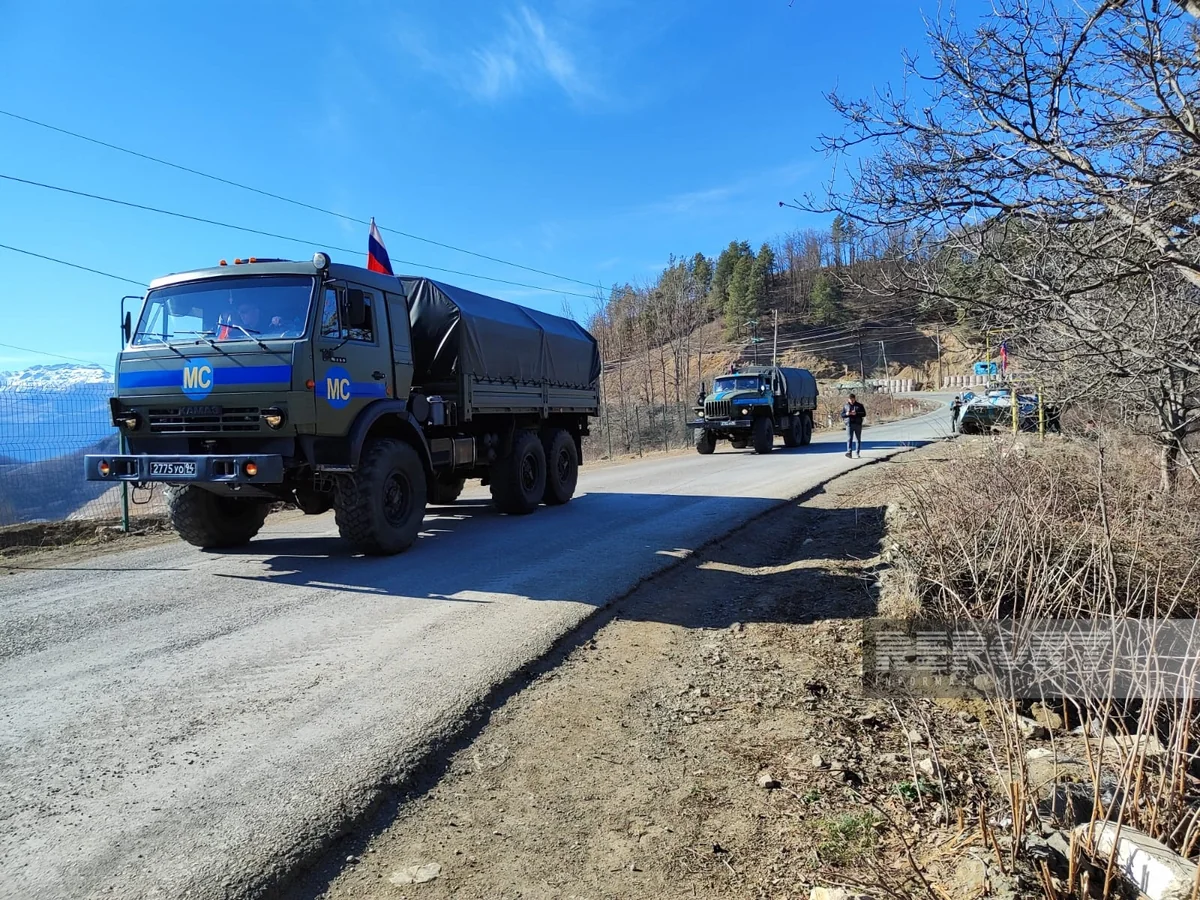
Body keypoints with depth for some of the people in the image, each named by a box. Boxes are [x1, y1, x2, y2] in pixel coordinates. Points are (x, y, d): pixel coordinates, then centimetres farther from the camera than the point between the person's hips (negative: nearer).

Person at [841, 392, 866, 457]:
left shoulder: (859, 405, 6)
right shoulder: (845, 405, 10)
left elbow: (864, 414, 0)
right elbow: (842, 415, 10)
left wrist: (856, 413, -16)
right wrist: (846, 414, -12)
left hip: (858, 424, 0)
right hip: (849, 424, 0)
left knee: (858, 439, 6)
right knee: (849, 439, -11)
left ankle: (858, 453, 13)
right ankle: (849, 452, -18)